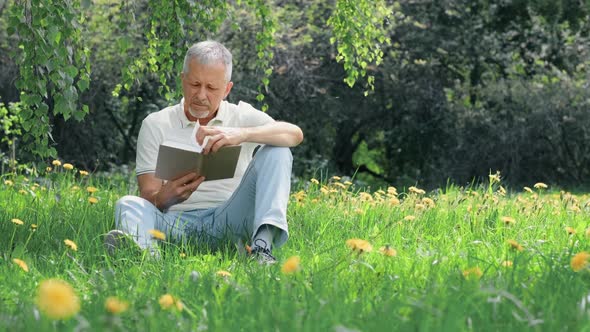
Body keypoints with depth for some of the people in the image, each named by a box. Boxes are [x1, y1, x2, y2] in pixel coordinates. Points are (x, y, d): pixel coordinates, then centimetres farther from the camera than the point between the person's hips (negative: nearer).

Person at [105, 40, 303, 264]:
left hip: (229, 219, 0)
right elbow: (148, 195, 2)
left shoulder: (243, 116, 12)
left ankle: (263, 242, -39)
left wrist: (242, 134, -26)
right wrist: (164, 198, -25)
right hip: (176, 220, 0)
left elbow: (295, 134, -8)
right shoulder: (155, 124, 11)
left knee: (276, 152, -15)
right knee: (129, 205, -26)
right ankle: (142, 251, -62)